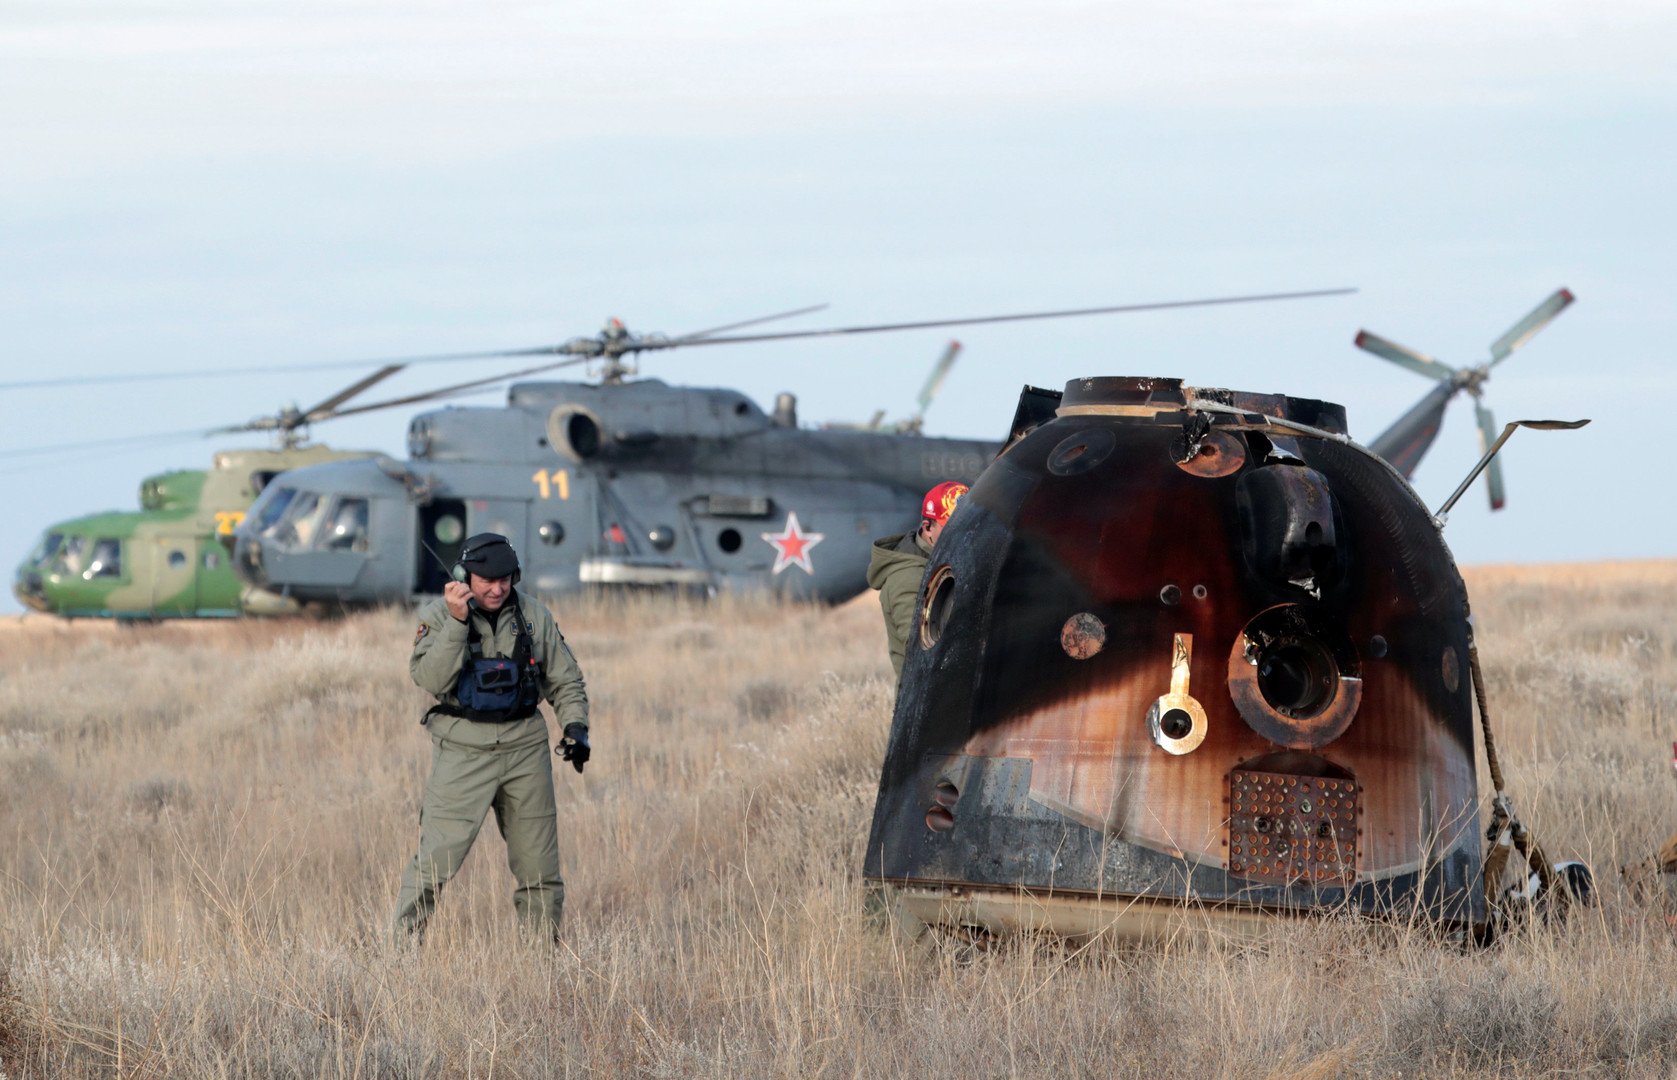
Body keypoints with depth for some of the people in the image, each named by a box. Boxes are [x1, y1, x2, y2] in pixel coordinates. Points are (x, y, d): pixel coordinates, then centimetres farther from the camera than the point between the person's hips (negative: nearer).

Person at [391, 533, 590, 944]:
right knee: (437, 856, -10)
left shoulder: (534, 618, 6)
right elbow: (431, 679, -17)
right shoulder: (438, 616, -4)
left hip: (524, 749, 4)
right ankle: (403, 941, -4)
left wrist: (576, 725, -1)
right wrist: (456, 622, -25)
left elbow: (565, 681, 15)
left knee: (539, 860, 9)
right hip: (463, 751, -4)